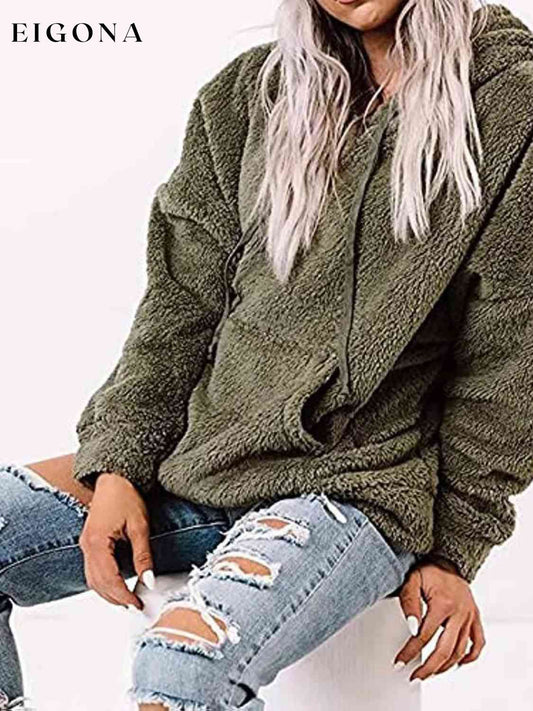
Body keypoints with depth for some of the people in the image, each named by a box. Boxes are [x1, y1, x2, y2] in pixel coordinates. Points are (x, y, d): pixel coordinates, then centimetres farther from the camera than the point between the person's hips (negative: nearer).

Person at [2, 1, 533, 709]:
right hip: (199, 455, 6)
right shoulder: (250, 92, 10)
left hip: (361, 484, -5)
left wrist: (455, 548, -1)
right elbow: (182, 299, 7)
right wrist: (119, 464, -3)